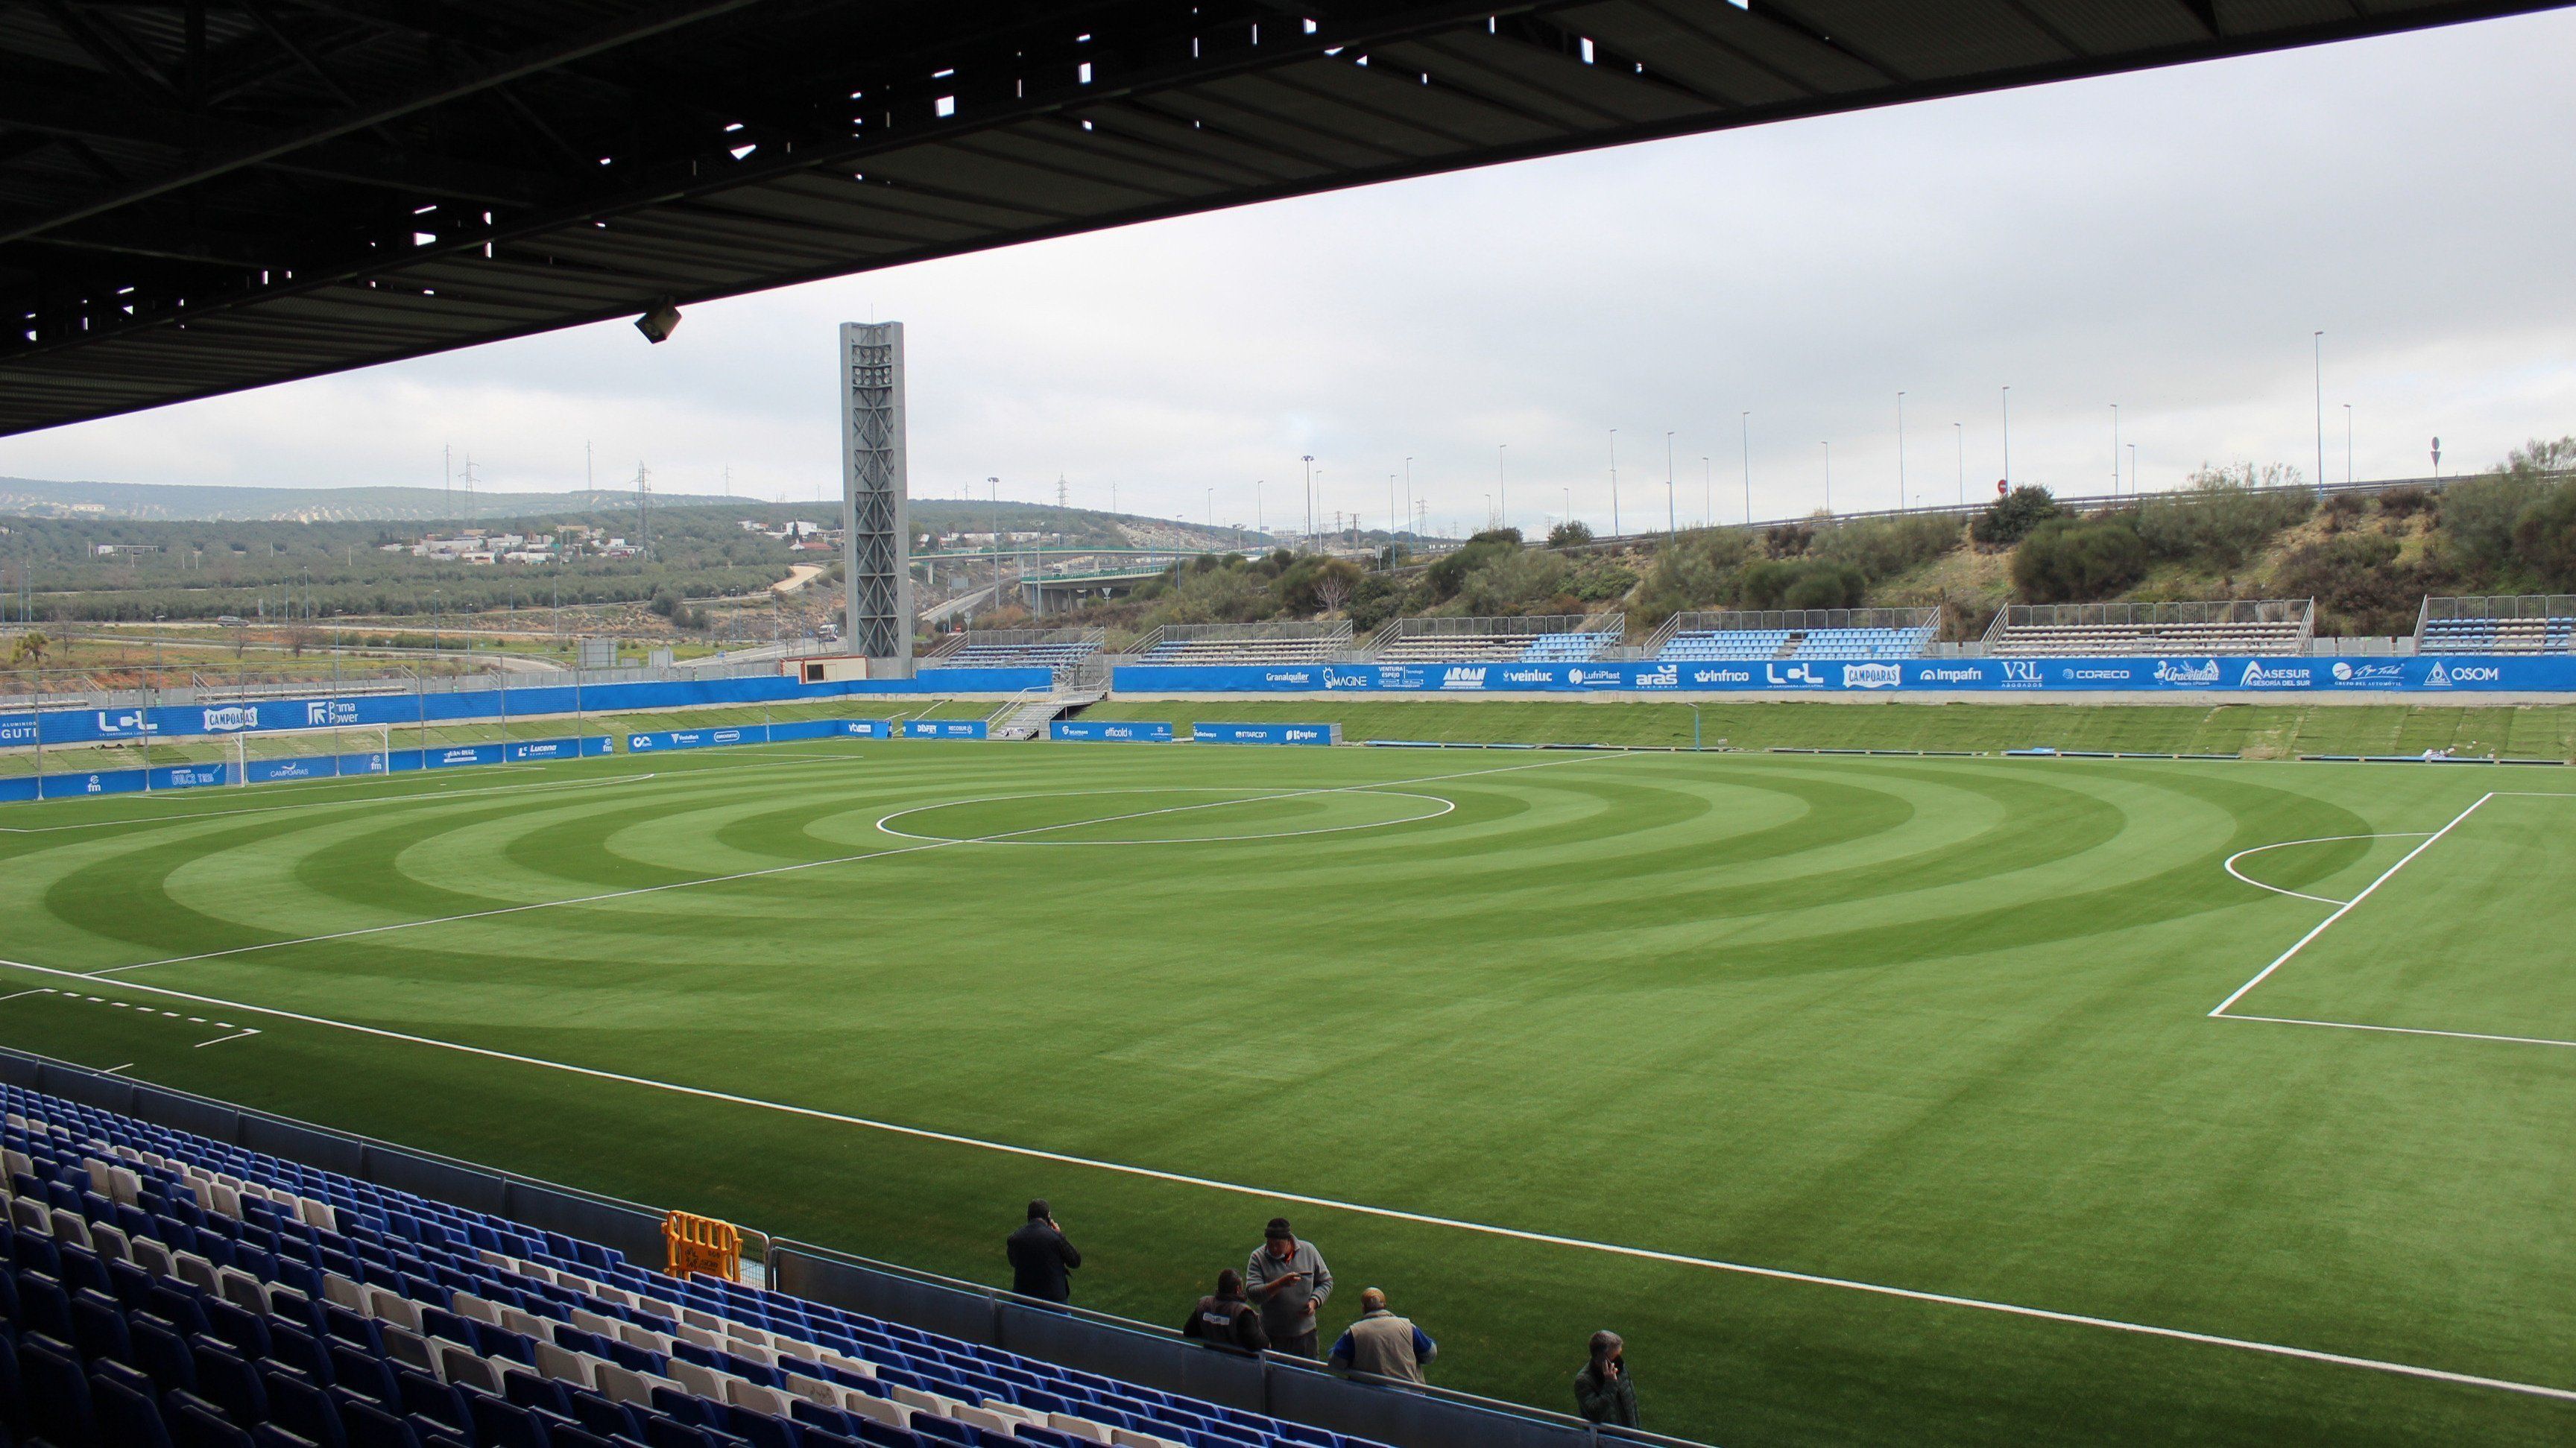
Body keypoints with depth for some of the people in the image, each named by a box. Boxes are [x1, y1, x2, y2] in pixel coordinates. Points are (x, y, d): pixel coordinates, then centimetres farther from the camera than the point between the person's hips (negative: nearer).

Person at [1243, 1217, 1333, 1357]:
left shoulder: (1308, 1251, -5)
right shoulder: (1258, 1257, -11)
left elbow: (1326, 1282, 6)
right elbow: (1253, 1293, -21)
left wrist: (1314, 1301, -12)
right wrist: (1281, 1284, -33)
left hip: (1305, 1331, 2)